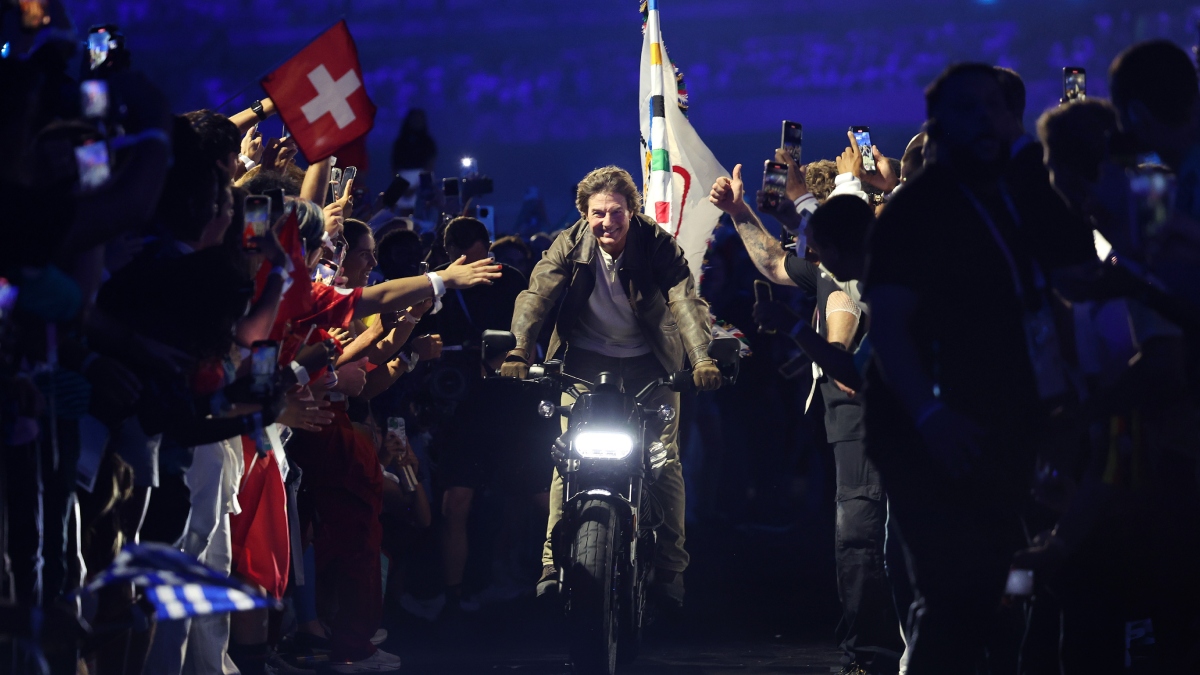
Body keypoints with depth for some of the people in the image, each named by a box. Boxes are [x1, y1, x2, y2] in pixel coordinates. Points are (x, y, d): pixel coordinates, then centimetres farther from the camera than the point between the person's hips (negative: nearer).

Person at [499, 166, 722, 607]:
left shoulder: (658, 244, -16)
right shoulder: (570, 246, -11)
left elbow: (686, 299, -27)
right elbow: (536, 295, -20)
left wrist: (702, 358, -44)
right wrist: (519, 350, -38)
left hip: (648, 362, -1)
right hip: (587, 360, 1)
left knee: (665, 461, -6)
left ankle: (670, 569, 4)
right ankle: (554, 562, -7)